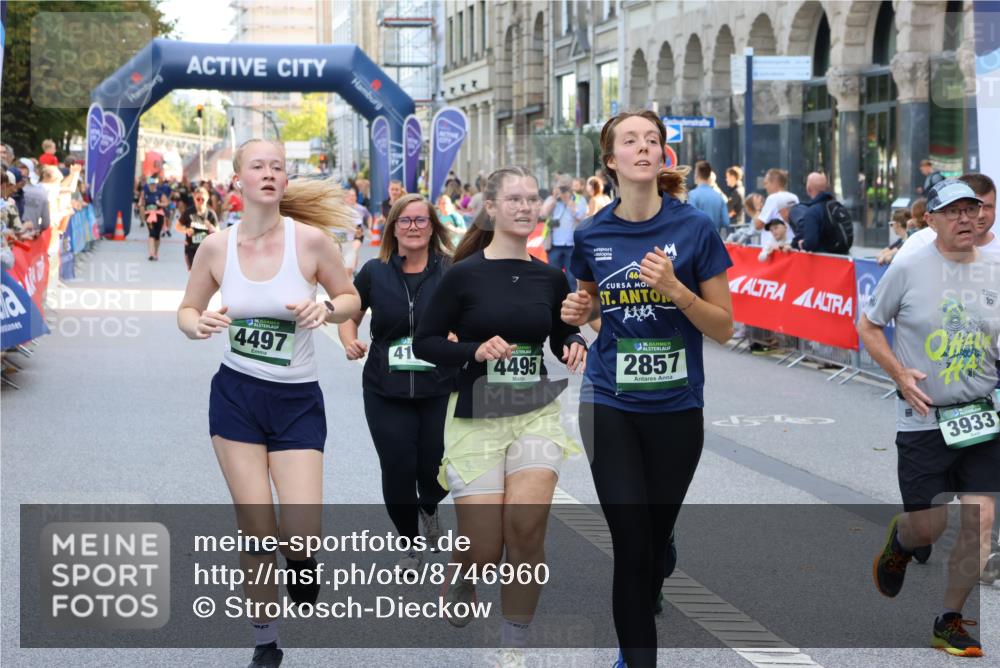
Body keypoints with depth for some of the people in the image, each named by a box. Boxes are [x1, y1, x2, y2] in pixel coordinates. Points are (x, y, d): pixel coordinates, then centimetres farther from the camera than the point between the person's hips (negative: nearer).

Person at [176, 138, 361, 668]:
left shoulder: (311, 239, -10)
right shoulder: (216, 246, -4)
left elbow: (351, 299, 3)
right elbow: (187, 310, 8)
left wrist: (327, 309, -19)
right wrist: (197, 325, -15)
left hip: (297, 400, -1)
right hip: (236, 394, 1)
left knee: (301, 529, -13)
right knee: (256, 529, 0)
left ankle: (299, 557, 27)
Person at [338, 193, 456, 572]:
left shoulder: (450, 272, -3)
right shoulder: (375, 272, 3)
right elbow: (349, 316, 16)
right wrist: (350, 342, -4)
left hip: (440, 391, -1)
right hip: (387, 393, 1)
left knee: (435, 473, 2)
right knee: (397, 470, -3)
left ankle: (429, 510, 40)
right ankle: (410, 542, 23)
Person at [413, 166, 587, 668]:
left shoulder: (550, 278, 3)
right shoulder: (464, 275, -7)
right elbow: (424, 343, -4)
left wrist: (575, 345, -5)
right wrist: (475, 351, -20)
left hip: (536, 414, 2)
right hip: (476, 418, -2)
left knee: (526, 524, -18)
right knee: (484, 551, -4)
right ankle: (462, 579, 37)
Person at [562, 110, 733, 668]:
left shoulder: (695, 228, -8)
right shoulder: (592, 234, -1)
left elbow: (724, 328, -5)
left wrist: (676, 289, -21)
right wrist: (579, 311, -4)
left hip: (676, 407, 0)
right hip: (611, 404, 0)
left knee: (658, 539, 13)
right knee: (631, 543, -9)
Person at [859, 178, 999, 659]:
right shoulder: (908, 269, -6)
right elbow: (868, 326, 3)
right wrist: (900, 374, -10)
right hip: (924, 421, -3)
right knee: (928, 528, 1)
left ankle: (949, 622, 9)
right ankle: (899, 539, 40)